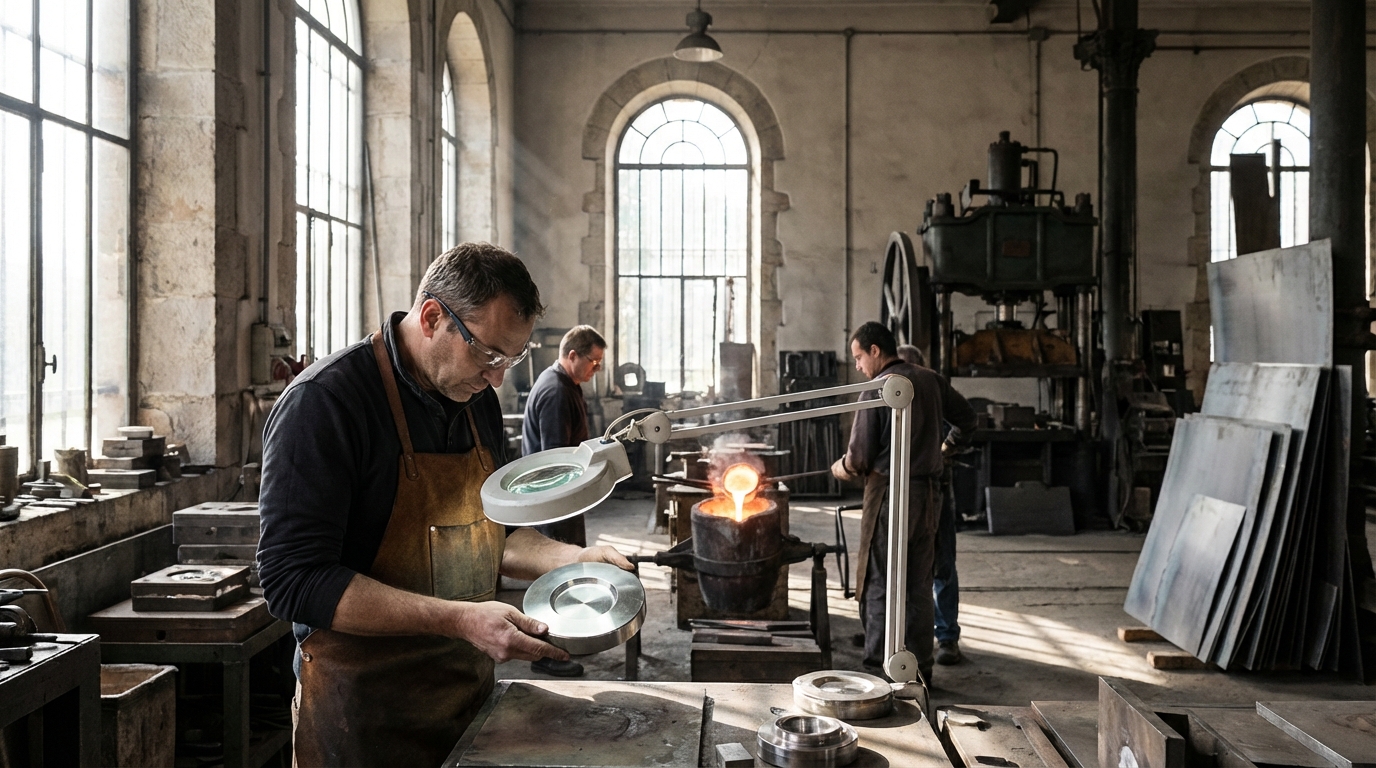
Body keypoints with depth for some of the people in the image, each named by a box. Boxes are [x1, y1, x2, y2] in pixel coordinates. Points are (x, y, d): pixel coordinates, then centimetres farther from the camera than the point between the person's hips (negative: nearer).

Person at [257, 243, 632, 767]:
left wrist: (570, 559, -1)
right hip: (363, 711, -7)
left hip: (470, 690, 7)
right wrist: (460, 620, -29)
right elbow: (295, 582, -24)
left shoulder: (477, 400, 4)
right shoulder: (323, 402, -18)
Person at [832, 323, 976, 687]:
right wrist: (946, 446, 35)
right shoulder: (931, 381, 6)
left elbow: (859, 458, -12)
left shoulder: (876, 391, -12)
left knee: (878, 584, 2)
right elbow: (966, 418, 20)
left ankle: (878, 666, 3)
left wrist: (840, 469, 9)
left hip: (890, 494, -6)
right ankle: (920, 668, 18)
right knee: (919, 585, 13)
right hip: (929, 492, 6)